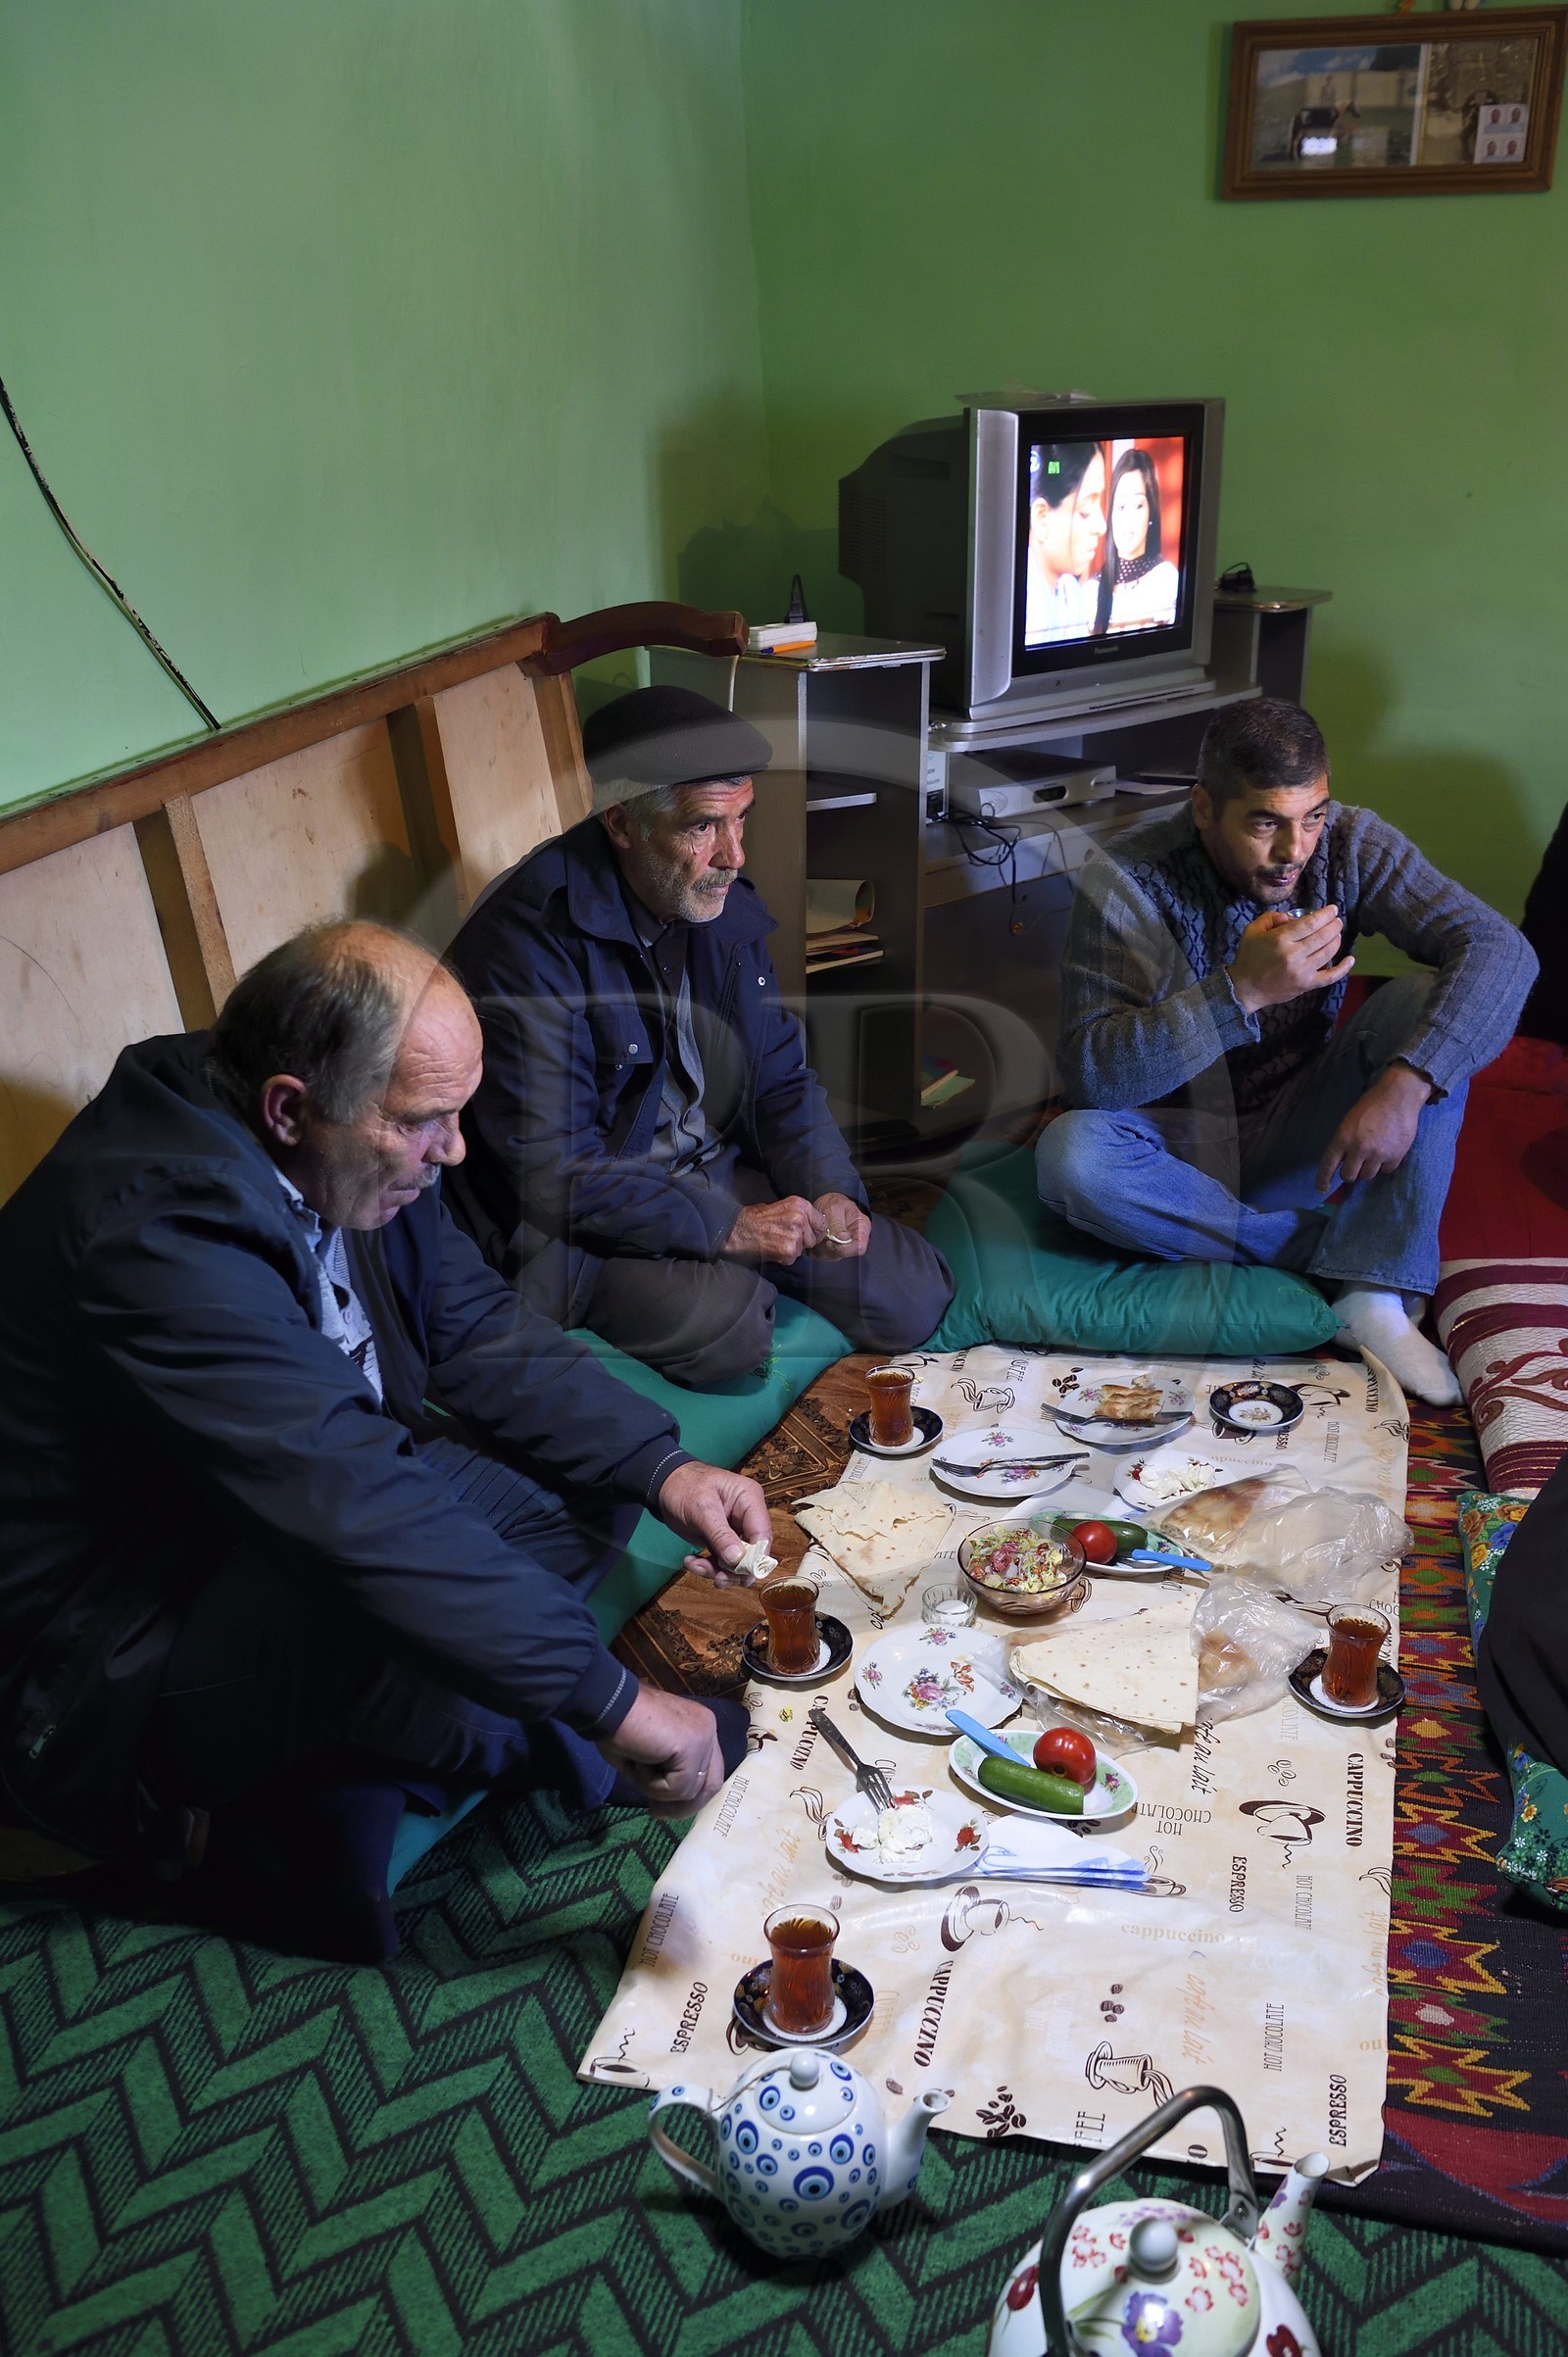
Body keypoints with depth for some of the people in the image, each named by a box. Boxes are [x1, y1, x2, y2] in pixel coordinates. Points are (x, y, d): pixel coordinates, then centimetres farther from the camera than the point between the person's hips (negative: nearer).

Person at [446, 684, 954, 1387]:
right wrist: (727, 1227, -23)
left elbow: (781, 1073, 10)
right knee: (721, 1324, -32)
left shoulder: (723, 900, 0)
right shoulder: (528, 940, -24)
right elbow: (556, 1175, -24)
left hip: (723, 1169, 7)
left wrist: (827, 1191, -9)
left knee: (913, 1295, -4)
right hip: (584, 1222, -6)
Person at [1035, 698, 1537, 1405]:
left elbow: (1499, 948, -20)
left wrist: (1405, 1085, -35)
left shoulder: (1350, 844, -11)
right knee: (1071, 1155, -34)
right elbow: (1089, 1075, -29)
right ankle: (1333, 1253, -18)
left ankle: (1374, 1293, -25)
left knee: (1427, 1000, -21)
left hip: (1298, 1142, 2)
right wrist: (1242, 991, -39)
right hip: (1184, 1149, -2)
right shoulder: (1126, 881, -20)